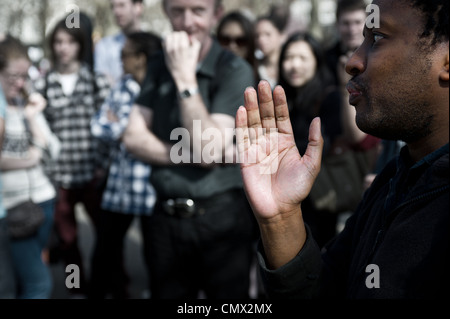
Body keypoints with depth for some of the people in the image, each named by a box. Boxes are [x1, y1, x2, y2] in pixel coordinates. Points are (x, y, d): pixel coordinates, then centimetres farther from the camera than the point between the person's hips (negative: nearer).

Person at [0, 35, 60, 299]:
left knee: (24, 281, 13)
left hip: (42, 200, 5)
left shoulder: (30, 104, 10)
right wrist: (24, 160, -6)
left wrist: (33, 117, -6)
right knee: (40, 283, -8)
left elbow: (51, 151, 4)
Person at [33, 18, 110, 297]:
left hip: (94, 173, -1)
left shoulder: (98, 81, 2)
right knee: (66, 237, 12)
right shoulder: (42, 85, 3)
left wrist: (107, 166, -6)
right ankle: (79, 288, 30)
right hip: (58, 175, 1)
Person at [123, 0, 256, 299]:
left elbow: (209, 150, -18)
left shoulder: (235, 70, -10)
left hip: (220, 215, -4)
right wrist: (193, 154, -13)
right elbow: (134, 137, 0)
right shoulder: (160, 66, 6)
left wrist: (185, 77, -19)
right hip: (167, 215, 4)